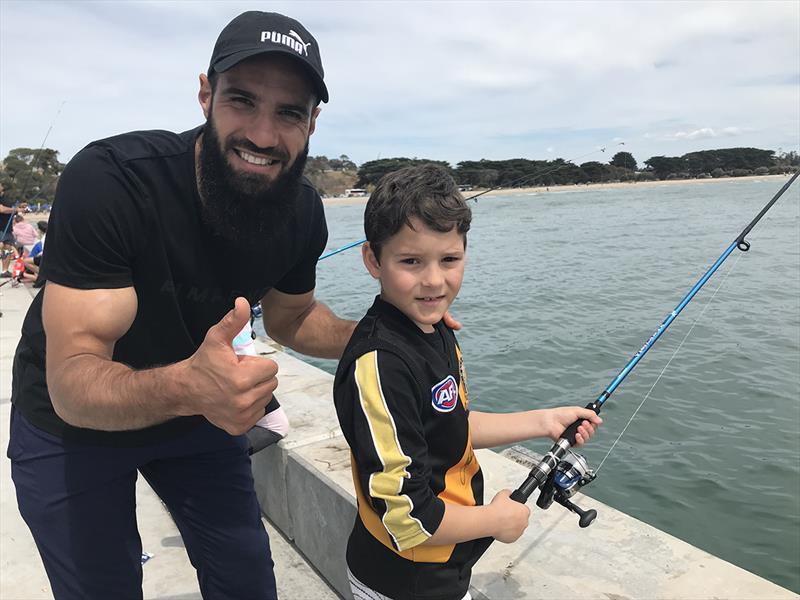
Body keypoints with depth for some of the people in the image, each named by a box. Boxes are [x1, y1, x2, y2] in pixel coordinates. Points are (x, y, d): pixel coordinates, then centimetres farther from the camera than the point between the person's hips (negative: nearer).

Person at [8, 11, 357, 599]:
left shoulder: (302, 210, -17)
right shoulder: (108, 179, -32)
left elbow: (290, 318, 1)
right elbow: (72, 384, -34)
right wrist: (185, 387, -56)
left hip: (202, 411, 4)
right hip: (72, 424, -3)